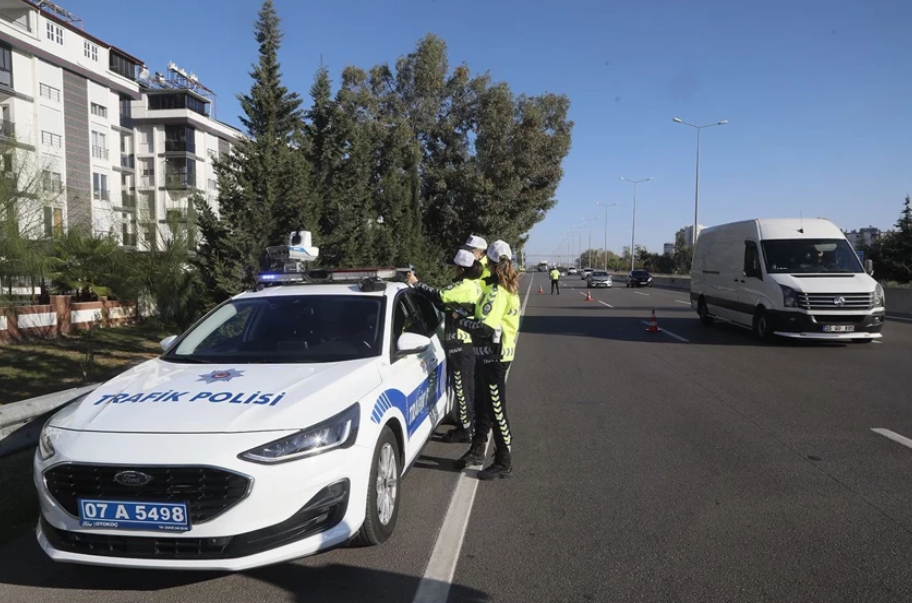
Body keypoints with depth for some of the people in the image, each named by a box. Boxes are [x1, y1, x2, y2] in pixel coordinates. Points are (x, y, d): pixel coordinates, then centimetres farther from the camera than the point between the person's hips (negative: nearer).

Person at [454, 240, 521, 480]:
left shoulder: (497, 291, -20)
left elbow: (485, 327, -28)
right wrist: (472, 314, 5)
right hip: (490, 353, 10)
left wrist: (460, 321, -16)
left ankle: (504, 462, 9)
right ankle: (477, 450, 33)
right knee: (482, 405, 19)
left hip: (493, 355, -10)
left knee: (496, 409, -1)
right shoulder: (508, 288, 10)